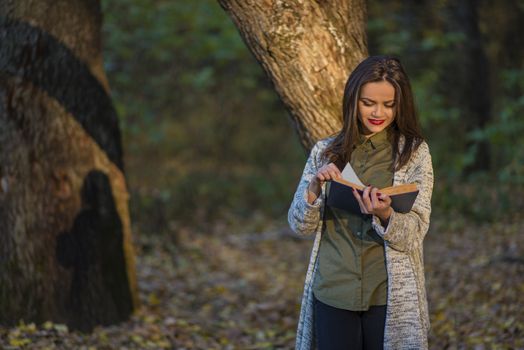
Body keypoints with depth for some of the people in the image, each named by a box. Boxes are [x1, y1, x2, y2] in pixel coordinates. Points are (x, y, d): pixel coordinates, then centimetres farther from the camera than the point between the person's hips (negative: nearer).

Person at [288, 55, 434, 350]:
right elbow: (300, 226, 2)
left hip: (390, 295, -1)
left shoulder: (415, 153, -1)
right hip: (333, 293, 1)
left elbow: (415, 232, -7)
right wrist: (315, 187, -15)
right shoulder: (326, 152, 4)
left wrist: (385, 215, -27)